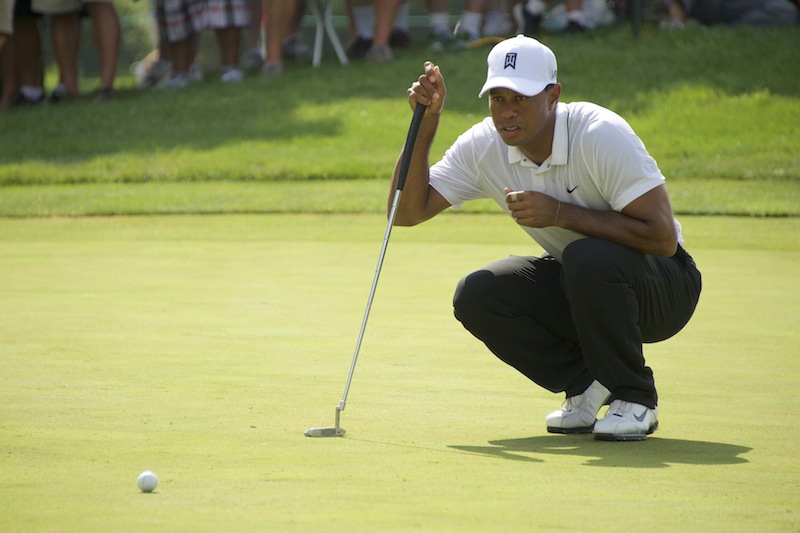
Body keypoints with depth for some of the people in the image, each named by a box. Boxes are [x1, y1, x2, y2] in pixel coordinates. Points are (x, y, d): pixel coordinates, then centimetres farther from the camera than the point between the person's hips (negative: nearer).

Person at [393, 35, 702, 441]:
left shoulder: (600, 135, -25)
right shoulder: (482, 147, -8)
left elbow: (662, 237, -29)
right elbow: (406, 212, -9)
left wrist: (561, 213, -31)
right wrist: (426, 122, -17)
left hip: (663, 288, -5)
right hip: (577, 286, 5)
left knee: (587, 258, -37)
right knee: (476, 296, -19)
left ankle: (635, 399, -14)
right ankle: (587, 383, 1)